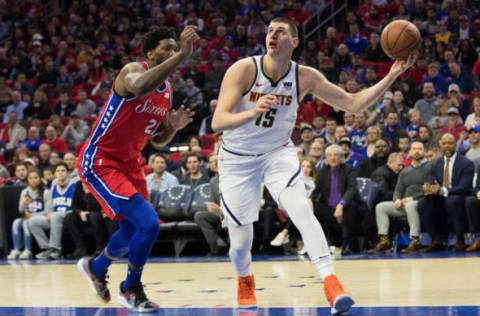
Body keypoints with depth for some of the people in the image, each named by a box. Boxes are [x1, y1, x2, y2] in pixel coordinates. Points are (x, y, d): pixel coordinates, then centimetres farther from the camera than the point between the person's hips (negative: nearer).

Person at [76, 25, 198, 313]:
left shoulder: (167, 91, 6)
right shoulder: (133, 71, -19)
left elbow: (158, 140, 15)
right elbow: (140, 87, -47)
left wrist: (174, 126, -7)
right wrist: (182, 56, -49)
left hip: (129, 163, 9)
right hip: (99, 162, -9)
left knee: (131, 231, 20)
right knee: (149, 223, -20)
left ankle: (95, 268, 50)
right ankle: (131, 291, 1)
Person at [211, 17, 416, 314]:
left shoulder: (305, 77, -12)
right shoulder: (244, 70, -21)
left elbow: (354, 103, -8)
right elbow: (217, 122, -29)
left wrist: (392, 76, -20)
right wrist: (252, 112, -49)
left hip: (278, 153, 1)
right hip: (238, 158, -1)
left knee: (301, 210, -27)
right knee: (241, 242, 3)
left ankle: (330, 281, -30)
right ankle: (245, 279, 39)